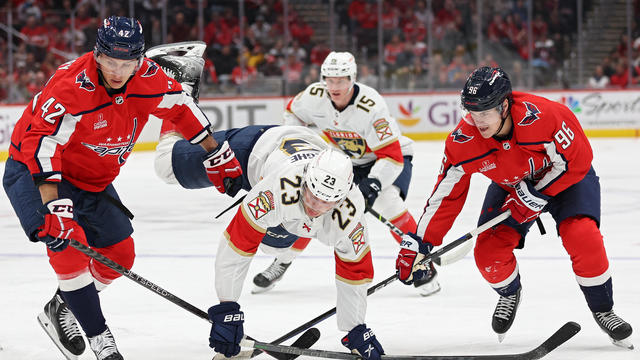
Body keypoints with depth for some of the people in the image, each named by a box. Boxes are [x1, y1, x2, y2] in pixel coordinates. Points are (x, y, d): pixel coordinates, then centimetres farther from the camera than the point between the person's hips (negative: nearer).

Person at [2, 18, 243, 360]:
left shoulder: (148, 78, -13)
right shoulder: (73, 85, -33)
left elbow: (181, 108, 5)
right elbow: (41, 142, -39)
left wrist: (216, 155, 9)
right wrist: (53, 204, -47)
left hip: (93, 178, 7)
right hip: (36, 171, -7)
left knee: (120, 254, 9)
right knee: (68, 244, -25)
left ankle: (61, 310, 30)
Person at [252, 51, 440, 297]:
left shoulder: (371, 106, -35)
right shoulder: (315, 96, -19)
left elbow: (391, 156, -35)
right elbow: (293, 113, 6)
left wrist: (374, 182, -48)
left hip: (390, 157, -5)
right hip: (344, 160, 5)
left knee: (386, 201, -30)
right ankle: (282, 262, 16)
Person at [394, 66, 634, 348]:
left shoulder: (544, 116, -39)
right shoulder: (464, 140, -26)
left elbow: (576, 161, -26)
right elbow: (446, 195, -17)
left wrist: (535, 195, -28)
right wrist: (418, 243, -21)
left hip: (565, 177, -4)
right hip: (510, 184, 4)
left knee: (583, 239, -24)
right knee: (488, 250, -11)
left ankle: (602, 310, -2)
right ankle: (510, 294, 24)